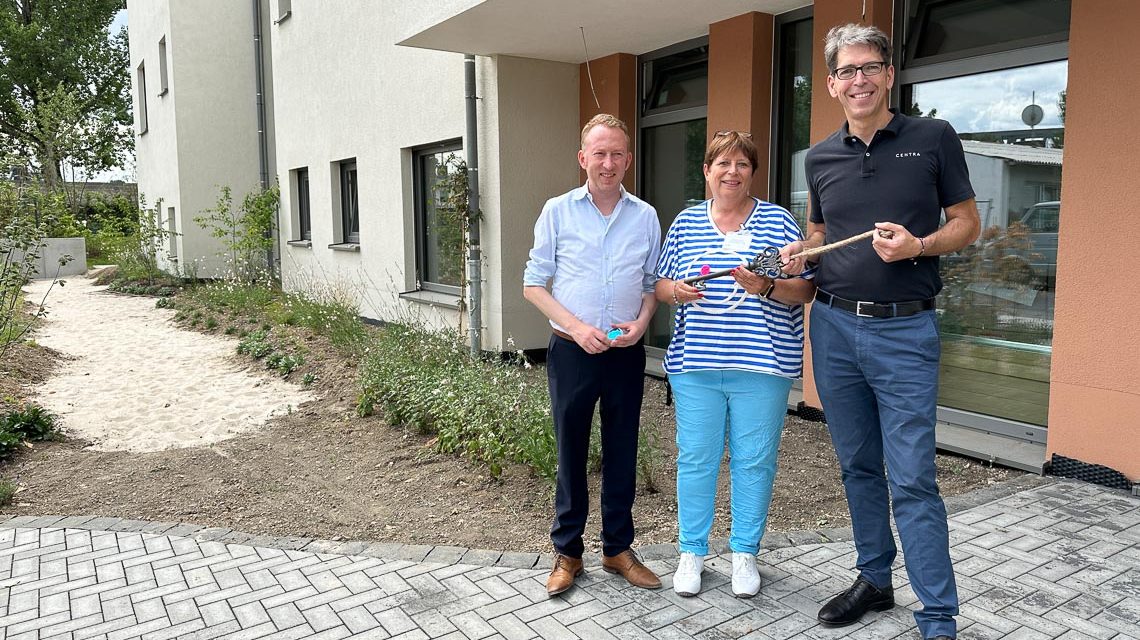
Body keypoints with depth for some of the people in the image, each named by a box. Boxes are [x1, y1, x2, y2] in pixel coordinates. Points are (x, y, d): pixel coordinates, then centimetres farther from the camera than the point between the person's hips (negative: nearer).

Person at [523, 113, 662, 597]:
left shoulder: (645, 216, 4)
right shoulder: (558, 211, -2)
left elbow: (653, 282, 12)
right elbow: (533, 283, -1)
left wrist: (641, 322, -8)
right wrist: (576, 326, -13)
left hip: (626, 354, 2)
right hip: (572, 352, -2)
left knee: (622, 452, 11)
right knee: (571, 452, 8)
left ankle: (618, 548, 27)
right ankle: (567, 552, 22)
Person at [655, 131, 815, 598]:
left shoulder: (778, 221, 5)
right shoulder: (685, 223, 11)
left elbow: (805, 289, 2)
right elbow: (660, 285, 15)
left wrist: (767, 287, -17)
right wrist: (675, 291, -8)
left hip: (761, 366, -1)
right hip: (695, 365, 2)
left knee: (754, 461, 6)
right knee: (695, 458, 7)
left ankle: (744, 553, 24)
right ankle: (692, 552, 22)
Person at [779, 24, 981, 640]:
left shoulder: (934, 138, 0)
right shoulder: (820, 157, 9)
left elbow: (967, 222, 4)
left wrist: (918, 246, -15)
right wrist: (798, 251, -1)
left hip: (905, 330, -4)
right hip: (834, 327, 4)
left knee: (912, 480, -5)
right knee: (858, 467, 13)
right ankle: (874, 579, 29)